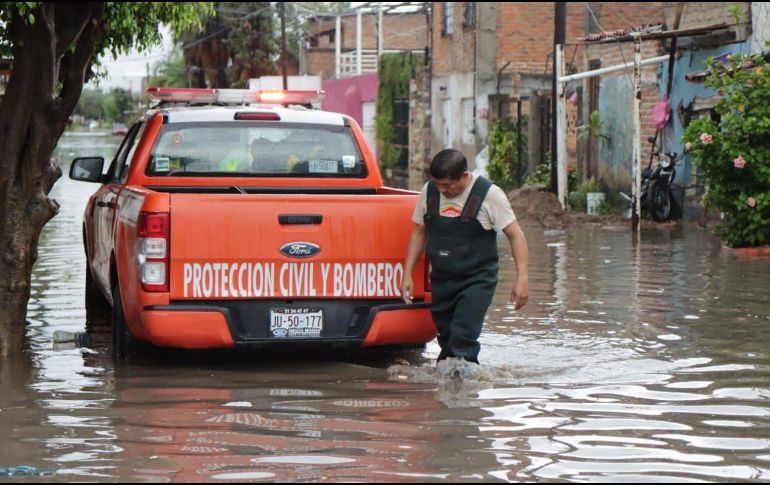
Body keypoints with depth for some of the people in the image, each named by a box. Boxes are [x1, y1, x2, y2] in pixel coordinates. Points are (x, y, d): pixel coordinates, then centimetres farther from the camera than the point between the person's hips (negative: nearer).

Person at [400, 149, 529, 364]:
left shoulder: (488, 194, -13)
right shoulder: (429, 191, 1)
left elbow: (515, 235, -11)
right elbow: (419, 233, 12)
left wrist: (522, 278, -19)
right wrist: (407, 274, 7)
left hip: (477, 280, -5)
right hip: (441, 279, 5)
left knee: (463, 340, -17)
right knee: (446, 337, 11)